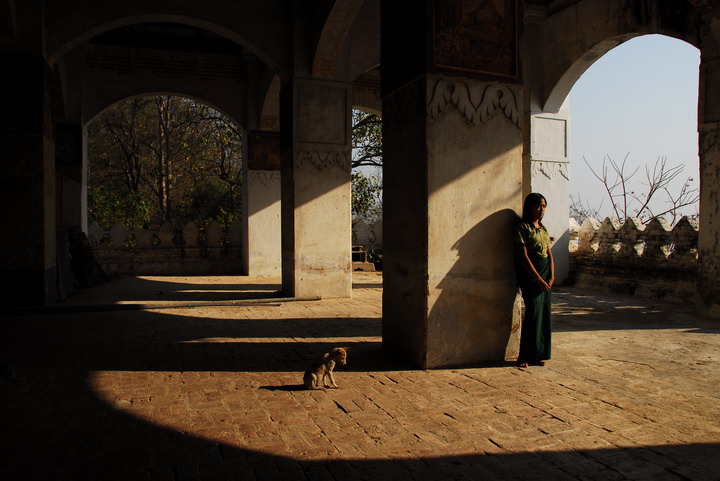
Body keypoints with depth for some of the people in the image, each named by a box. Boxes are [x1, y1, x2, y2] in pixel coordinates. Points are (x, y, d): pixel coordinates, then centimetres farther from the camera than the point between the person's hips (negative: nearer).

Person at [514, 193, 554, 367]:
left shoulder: (543, 228, 17)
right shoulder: (522, 227, -6)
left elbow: (550, 254, 13)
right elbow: (523, 257, -13)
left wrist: (551, 276, -1)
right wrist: (539, 279, -15)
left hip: (546, 274, 7)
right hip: (530, 274, -7)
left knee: (546, 313, 5)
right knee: (533, 313, -8)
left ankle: (540, 354, 14)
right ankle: (525, 356, 1)